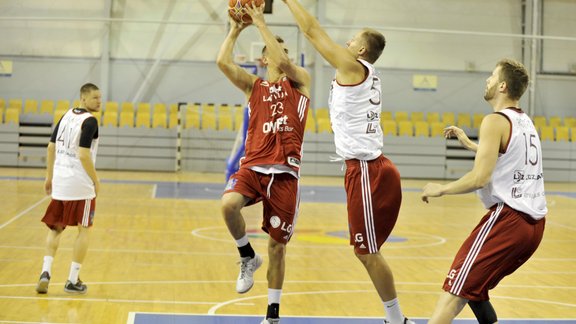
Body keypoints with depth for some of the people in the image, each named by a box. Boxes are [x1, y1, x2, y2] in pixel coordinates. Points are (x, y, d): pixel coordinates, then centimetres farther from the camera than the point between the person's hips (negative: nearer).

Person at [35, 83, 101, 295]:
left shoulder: (66, 116, 11)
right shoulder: (90, 121, -12)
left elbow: (51, 147, 14)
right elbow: (83, 155, -20)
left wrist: (49, 177, 20)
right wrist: (96, 181, -9)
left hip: (59, 183, 7)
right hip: (81, 185, -6)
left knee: (55, 228, 17)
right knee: (84, 230, 7)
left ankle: (46, 272, 1)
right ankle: (73, 281, 7)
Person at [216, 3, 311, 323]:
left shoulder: (301, 81, 9)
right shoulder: (254, 86, 14)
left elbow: (283, 63, -12)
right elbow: (223, 61, -1)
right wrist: (236, 29, 8)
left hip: (285, 174, -1)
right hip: (253, 167, 1)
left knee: (278, 245, 4)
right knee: (229, 204, -31)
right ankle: (248, 257, -3)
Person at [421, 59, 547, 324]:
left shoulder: (495, 122, -9)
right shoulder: (526, 123, 16)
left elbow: (480, 178, -19)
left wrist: (440, 189, -6)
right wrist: (468, 144, 36)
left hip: (508, 218, -9)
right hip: (535, 223, 9)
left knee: (455, 292, -11)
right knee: (473, 288, 24)